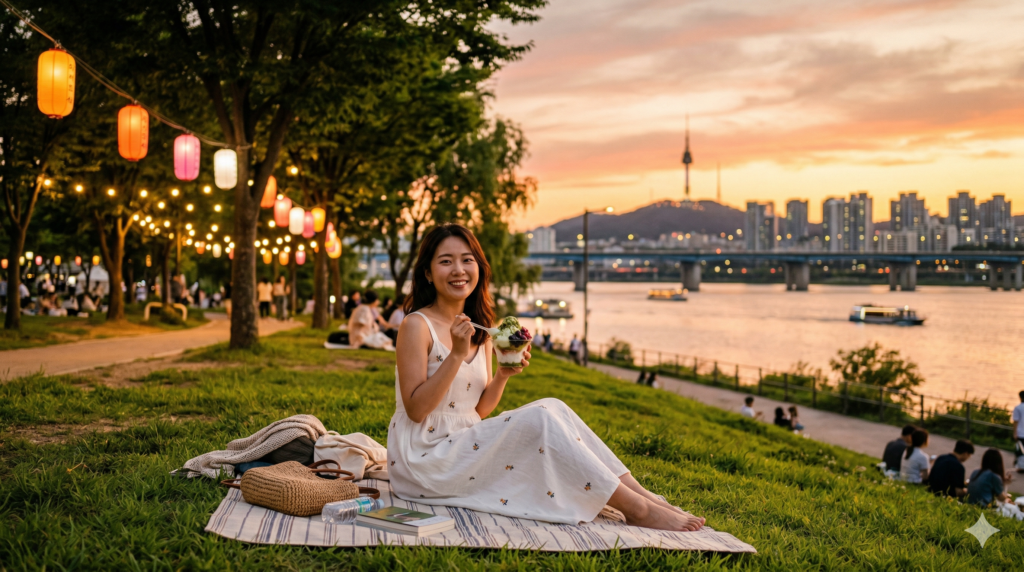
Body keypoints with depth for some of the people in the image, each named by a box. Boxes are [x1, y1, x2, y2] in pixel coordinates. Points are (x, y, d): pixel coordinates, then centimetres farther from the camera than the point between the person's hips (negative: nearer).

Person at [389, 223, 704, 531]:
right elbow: (415, 409, -18)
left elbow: (479, 410, 12)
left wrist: (503, 376, -7)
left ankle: (639, 493, -12)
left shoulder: (479, 331, 10)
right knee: (539, 420, -20)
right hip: (424, 458, -7)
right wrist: (457, 354, -24)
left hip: (464, 444, 7)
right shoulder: (416, 326, -13)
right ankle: (636, 509, -18)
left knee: (552, 407, -8)